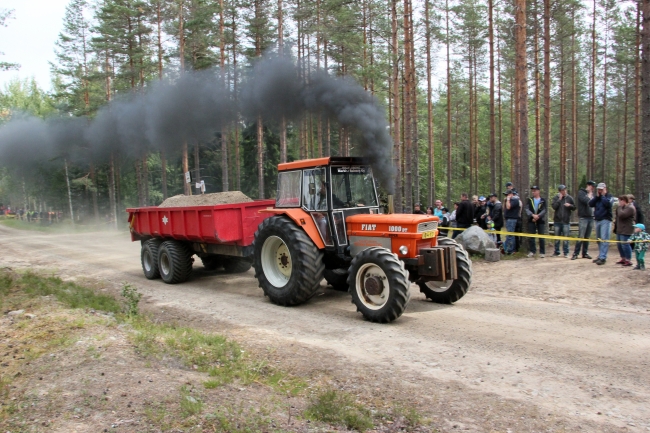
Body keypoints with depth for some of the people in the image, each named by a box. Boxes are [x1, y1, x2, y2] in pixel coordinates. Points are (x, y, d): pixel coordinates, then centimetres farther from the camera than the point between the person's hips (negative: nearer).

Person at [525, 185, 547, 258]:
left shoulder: (543, 200, 3)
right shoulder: (530, 200, 9)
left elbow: (544, 210, -5)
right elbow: (527, 209, -2)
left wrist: (538, 216, -18)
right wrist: (532, 215, -18)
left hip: (541, 221, -2)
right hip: (531, 221, 2)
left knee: (541, 237, 0)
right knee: (531, 237, 3)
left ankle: (542, 252, 6)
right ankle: (532, 251, 12)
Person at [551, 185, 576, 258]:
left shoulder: (569, 198, 4)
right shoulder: (556, 198, 2)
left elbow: (574, 208, 7)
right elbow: (554, 207, -10)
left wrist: (570, 205, -13)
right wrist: (559, 199, -14)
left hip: (566, 221, 0)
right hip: (557, 221, 0)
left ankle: (566, 253, 8)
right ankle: (556, 252, 16)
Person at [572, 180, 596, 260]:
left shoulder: (592, 194, 18)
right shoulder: (581, 192, -2)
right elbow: (586, 201, -17)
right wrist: (589, 195, -2)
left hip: (591, 218, 6)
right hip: (583, 218, -6)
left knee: (587, 237, 8)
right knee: (581, 237, -9)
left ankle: (585, 253, 15)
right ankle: (575, 254, -5)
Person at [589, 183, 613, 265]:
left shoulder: (609, 196, 1)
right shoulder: (597, 197, 16)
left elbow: (608, 204, -19)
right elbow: (590, 204, 2)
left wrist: (603, 195, -7)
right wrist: (597, 196, -4)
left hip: (605, 220, -7)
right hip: (597, 220, 7)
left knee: (604, 239, -10)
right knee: (599, 239, 11)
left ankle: (602, 257, -14)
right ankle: (600, 256, 18)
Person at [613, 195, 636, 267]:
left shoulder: (630, 208, -13)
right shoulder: (621, 207, 18)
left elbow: (622, 215, -25)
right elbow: (617, 216, 29)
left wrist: (619, 207, -14)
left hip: (626, 231, -10)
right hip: (619, 230, 10)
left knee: (625, 244, -10)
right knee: (619, 245, 14)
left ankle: (628, 260, -5)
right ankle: (623, 258, 25)